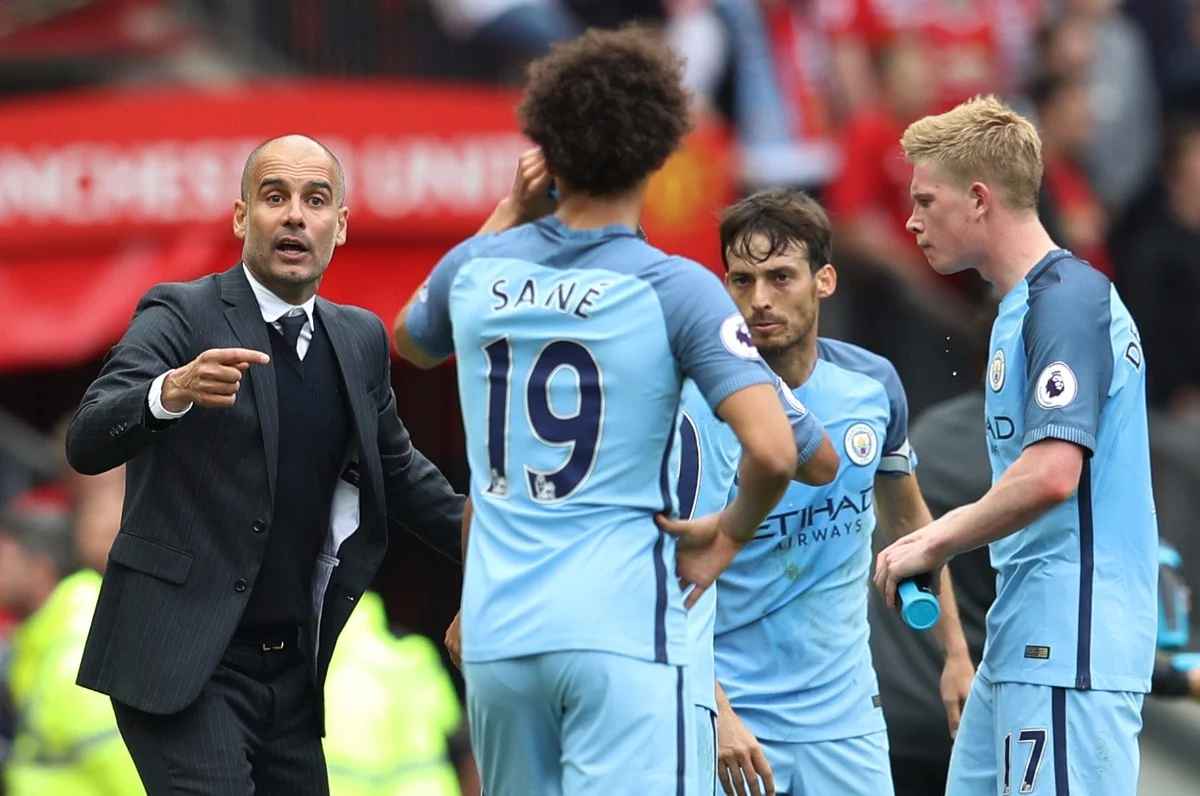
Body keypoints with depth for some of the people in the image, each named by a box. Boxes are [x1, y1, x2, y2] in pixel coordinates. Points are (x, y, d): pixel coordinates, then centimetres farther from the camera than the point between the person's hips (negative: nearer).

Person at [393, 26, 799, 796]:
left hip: (497, 635, 5)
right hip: (621, 630, -5)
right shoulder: (677, 289, -7)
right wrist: (728, 533, 1)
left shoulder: (477, 269, 6)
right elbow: (773, 451, -18)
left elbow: (409, 341, 32)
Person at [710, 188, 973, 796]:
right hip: (734, 722, -4)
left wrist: (955, 654, 16)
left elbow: (906, 520, 17)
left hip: (845, 716, 4)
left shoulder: (873, 386, 0)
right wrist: (713, 712, -23)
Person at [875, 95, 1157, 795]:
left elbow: (1051, 474, -23)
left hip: (1070, 642, -10)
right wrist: (945, 535, 15)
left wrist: (934, 545, -12)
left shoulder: (1067, 300, -13)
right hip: (1024, 639, 10)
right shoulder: (1021, 305, 18)